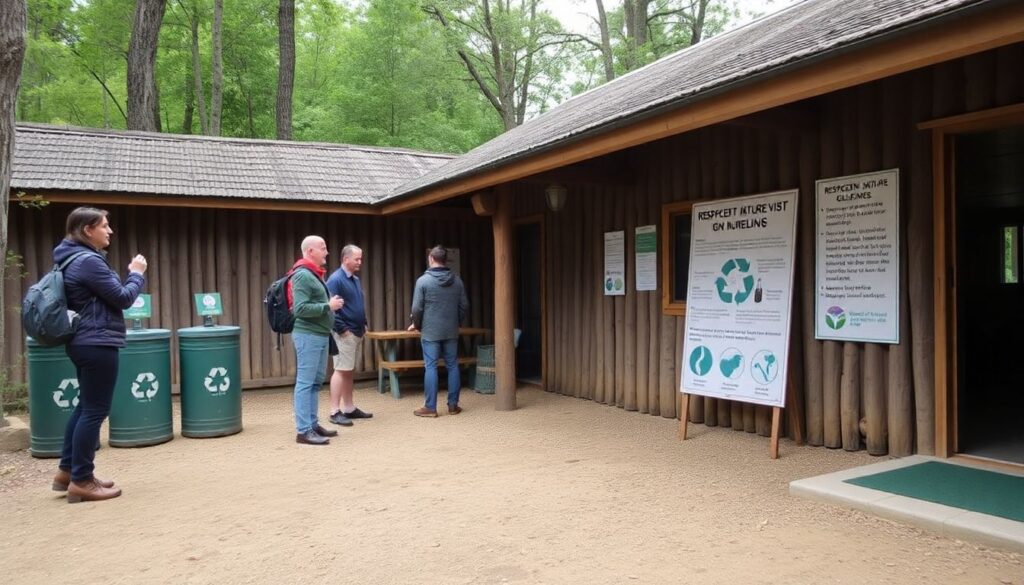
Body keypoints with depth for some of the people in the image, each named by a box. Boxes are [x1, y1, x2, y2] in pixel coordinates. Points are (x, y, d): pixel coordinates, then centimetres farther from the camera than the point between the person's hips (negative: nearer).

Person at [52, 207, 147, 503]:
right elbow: (124, 298, -15)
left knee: (85, 406, 18)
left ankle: (67, 470, 26)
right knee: (95, 411, -3)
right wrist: (137, 273, 0)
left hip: (84, 342, 11)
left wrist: (130, 274, 9)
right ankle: (81, 481, 6)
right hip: (98, 343, -11)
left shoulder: (73, 259, 14)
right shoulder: (89, 261, -18)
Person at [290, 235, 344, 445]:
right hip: (308, 336, -10)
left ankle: (312, 424, 22)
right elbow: (300, 309, -22)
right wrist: (328, 306, -17)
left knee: (316, 382, 14)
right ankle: (304, 431, -2)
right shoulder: (303, 275, -14)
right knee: (305, 383, -6)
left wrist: (330, 305, 7)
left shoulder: (315, 274, 16)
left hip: (320, 335, 10)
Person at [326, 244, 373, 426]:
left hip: (357, 332, 9)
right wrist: (342, 329, -18)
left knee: (349, 371, 13)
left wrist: (363, 324, 14)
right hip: (344, 333, -9)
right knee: (341, 371, -8)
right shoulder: (336, 279, -13)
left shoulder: (355, 279, 15)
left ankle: (349, 408, 19)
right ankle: (335, 412, -4)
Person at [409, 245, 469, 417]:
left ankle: (430, 407, 3)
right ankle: (453, 405, 13)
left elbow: (417, 308, -8)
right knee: (452, 366, 9)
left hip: (430, 331, -3)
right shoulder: (457, 280, 3)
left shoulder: (423, 281, -9)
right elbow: (464, 306, 7)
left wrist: (417, 325, 9)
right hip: (451, 331, 4)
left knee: (430, 367, 1)